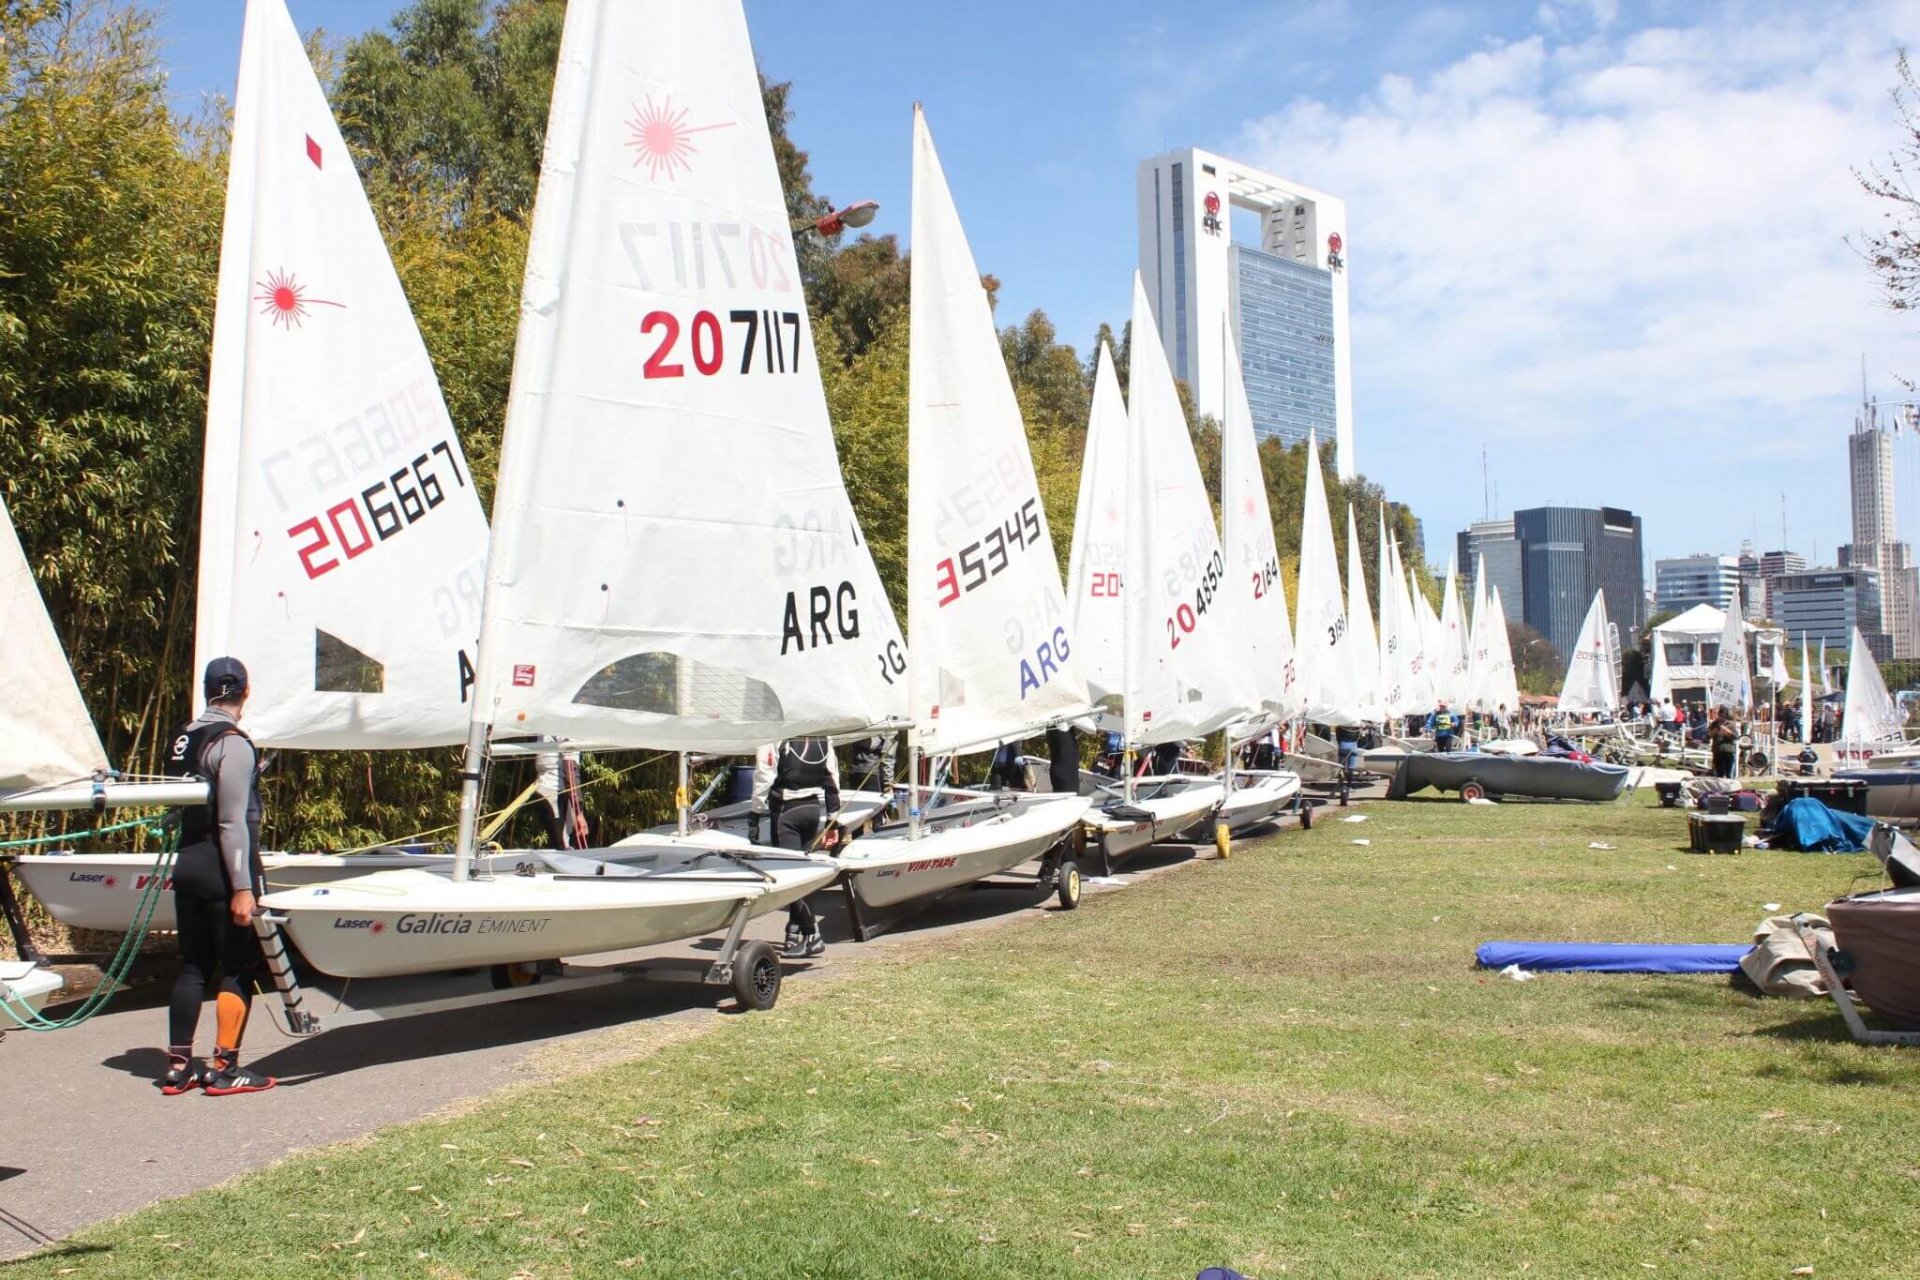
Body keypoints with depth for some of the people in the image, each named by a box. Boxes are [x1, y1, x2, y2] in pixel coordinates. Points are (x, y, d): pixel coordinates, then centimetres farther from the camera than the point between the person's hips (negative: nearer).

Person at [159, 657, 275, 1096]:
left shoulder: (184, 737, 10)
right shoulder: (233, 743, -14)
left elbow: (177, 808, 15)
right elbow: (233, 822, -18)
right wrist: (242, 887, -18)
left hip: (187, 862, 8)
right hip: (223, 866, -8)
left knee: (193, 966, 13)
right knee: (238, 968, 2)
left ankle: (178, 1066, 16)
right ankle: (224, 1068, 5)